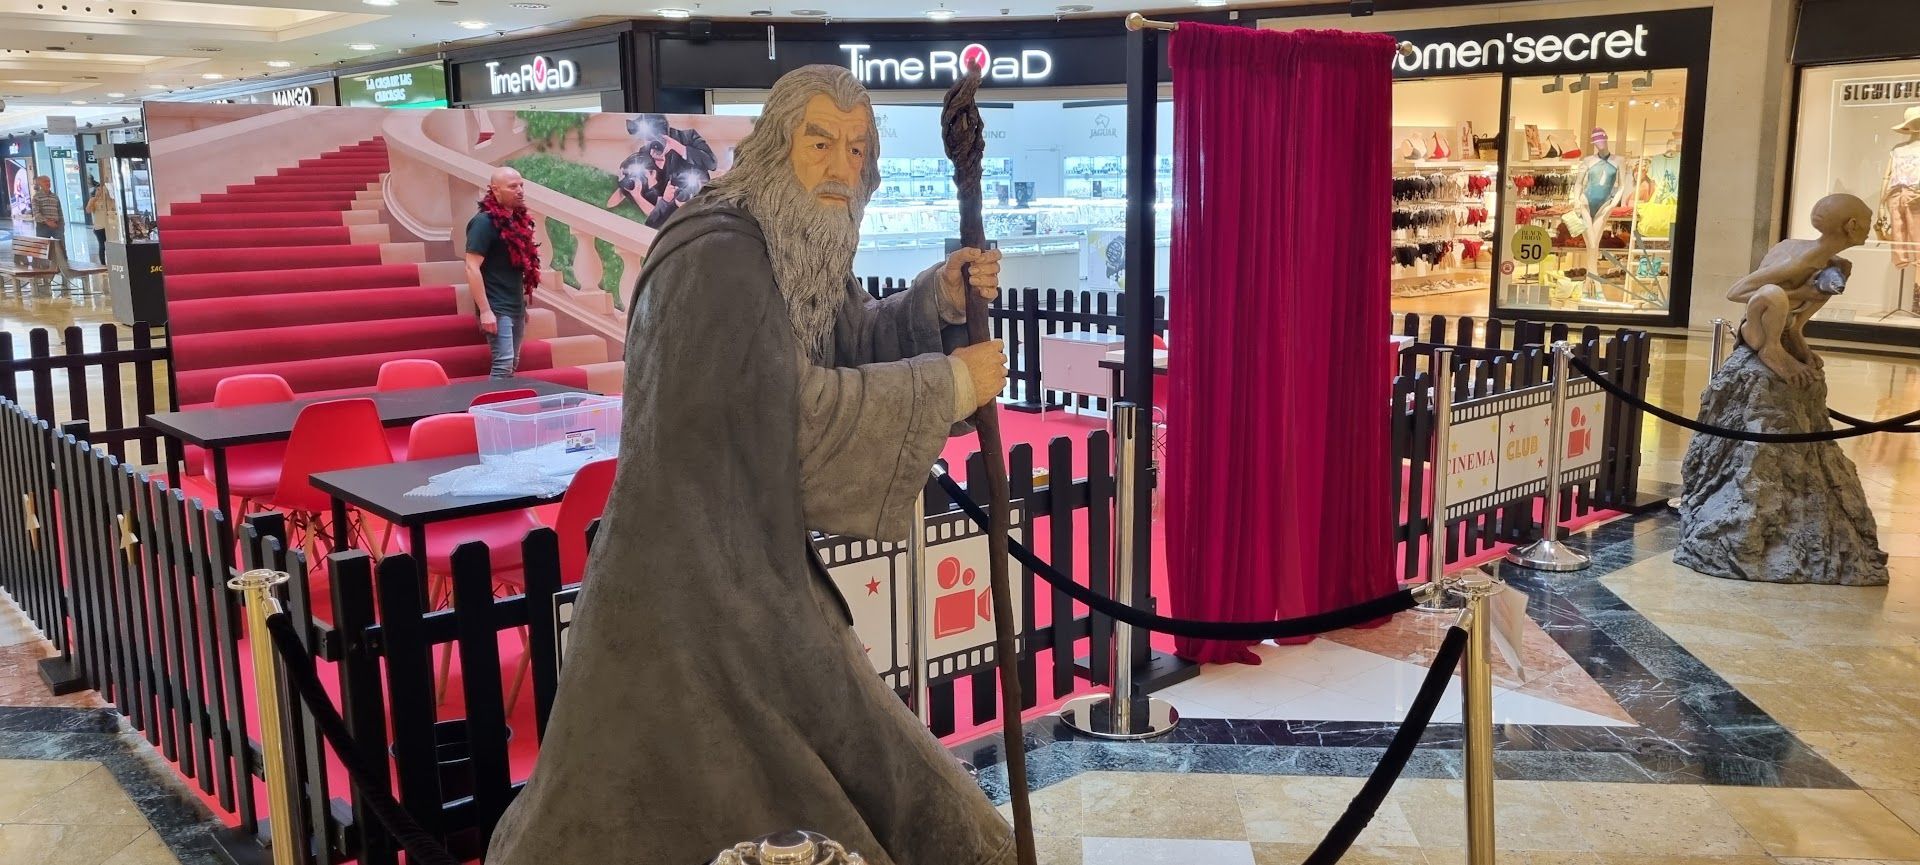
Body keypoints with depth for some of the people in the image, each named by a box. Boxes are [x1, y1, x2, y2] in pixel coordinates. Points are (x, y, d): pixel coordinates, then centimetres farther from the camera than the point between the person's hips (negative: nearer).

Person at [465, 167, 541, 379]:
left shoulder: (518, 219, 10)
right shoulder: (484, 222, -13)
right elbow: (472, 268, -18)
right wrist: (485, 310, -23)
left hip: (516, 306, 8)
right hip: (497, 308, -8)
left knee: (513, 364, 12)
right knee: (504, 363, -14)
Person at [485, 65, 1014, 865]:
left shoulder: (803, 250, 7)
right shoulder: (719, 256, -21)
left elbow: (857, 341, 16)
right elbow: (802, 405, -23)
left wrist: (938, 300, -4)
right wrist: (951, 385, -15)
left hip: (752, 560, 10)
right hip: (691, 572, -10)